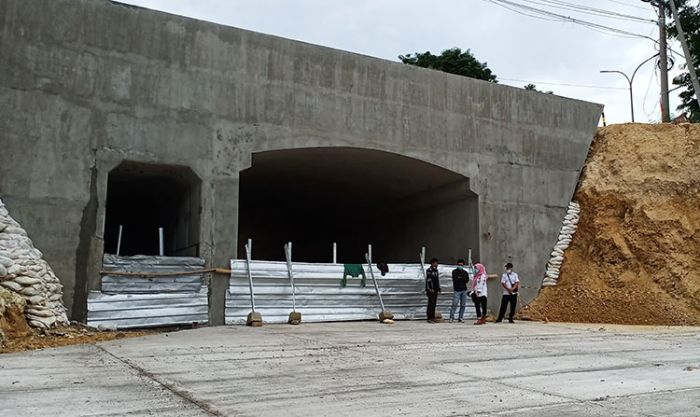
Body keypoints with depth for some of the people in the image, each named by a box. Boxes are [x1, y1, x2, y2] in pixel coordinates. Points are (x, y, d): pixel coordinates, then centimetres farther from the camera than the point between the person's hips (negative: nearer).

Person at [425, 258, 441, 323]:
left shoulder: (436, 270, 18)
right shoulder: (429, 270, -10)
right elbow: (428, 280, -17)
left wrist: (439, 288, 22)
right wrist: (430, 288, -23)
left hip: (435, 290, 9)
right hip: (431, 290, -9)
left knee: (434, 304, 10)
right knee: (431, 303, -9)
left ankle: (432, 317, 15)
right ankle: (429, 318, -8)